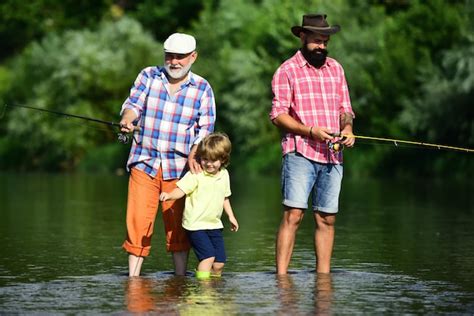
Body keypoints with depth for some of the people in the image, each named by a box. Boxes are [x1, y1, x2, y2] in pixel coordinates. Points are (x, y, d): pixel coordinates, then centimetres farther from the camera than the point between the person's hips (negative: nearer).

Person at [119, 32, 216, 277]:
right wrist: (127, 118, -29)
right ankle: (133, 278, -1)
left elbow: (205, 129, 2)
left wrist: (194, 154, -16)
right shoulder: (148, 76, 6)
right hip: (144, 163, 0)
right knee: (138, 222, -6)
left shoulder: (202, 88, 4)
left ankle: (180, 277, 14)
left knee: (177, 226, 5)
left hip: (179, 167, 0)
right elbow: (133, 103, -6)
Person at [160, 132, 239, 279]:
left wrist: (231, 216, 26)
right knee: (208, 256, -18)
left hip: (214, 224, 6)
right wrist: (169, 195, -40)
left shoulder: (224, 174, 8)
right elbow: (181, 190, -21)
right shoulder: (195, 175, -12)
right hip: (196, 224, -6)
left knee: (219, 262, 5)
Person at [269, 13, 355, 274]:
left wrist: (347, 127, -2)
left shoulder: (335, 69, 17)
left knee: (327, 218, 5)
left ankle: (323, 275, 10)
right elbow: (278, 114, -5)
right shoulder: (287, 70, 1)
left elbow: (345, 108, 20)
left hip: (332, 155, 5)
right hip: (300, 154, -5)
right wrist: (310, 131, -18)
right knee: (293, 214, -13)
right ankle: (281, 276, -15)